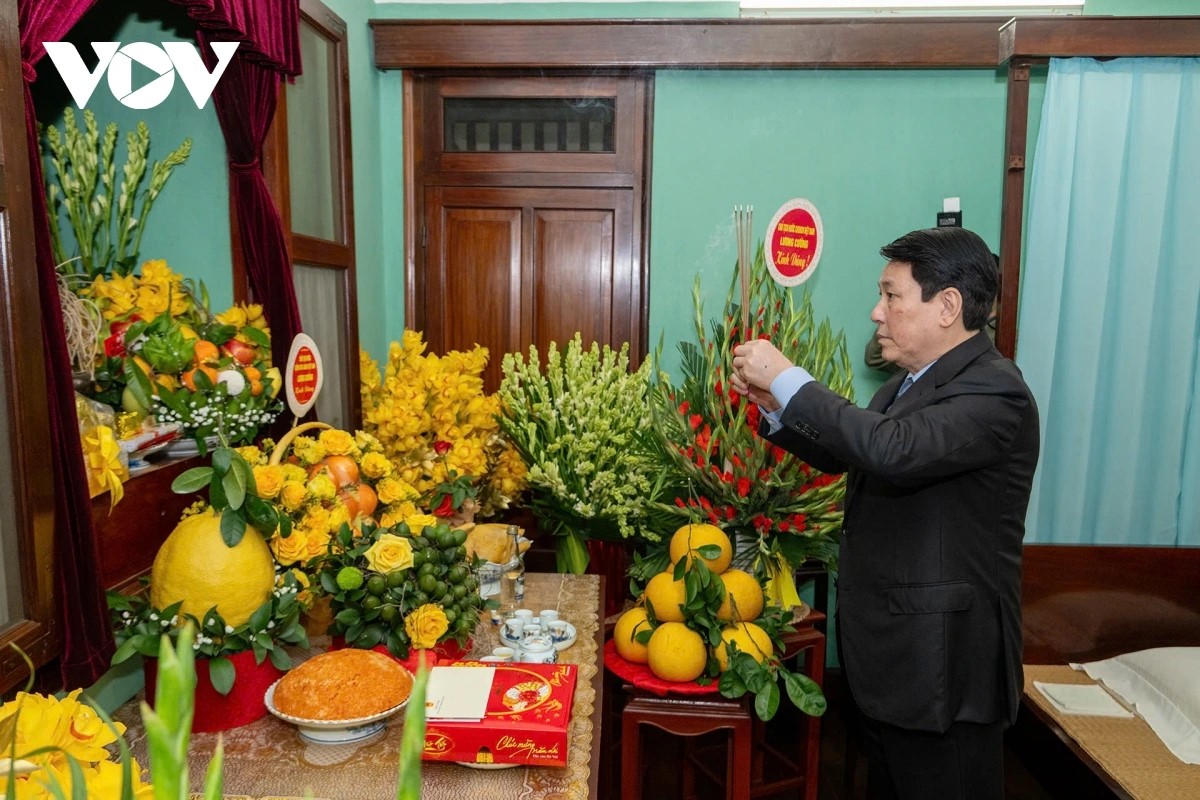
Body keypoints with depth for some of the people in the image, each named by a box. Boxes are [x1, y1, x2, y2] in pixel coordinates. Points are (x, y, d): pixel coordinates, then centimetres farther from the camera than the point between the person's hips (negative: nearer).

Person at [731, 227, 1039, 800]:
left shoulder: (993, 391, -20)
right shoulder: (913, 381, 9)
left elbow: (894, 451, -38)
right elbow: (846, 456, 17)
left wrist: (788, 379, -28)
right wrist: (775, 406, 2)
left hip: (941, 664, -9)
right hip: (885, 650, 9)